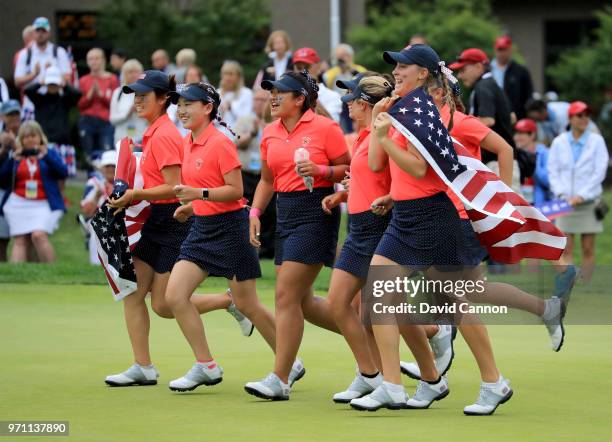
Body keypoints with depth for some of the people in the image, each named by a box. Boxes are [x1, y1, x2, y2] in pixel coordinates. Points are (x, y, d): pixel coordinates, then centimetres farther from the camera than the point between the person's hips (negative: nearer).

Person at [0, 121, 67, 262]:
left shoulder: (49, 154, 11)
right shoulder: (16, 156, 14)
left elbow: (63, 173, -4)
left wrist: (46, 157, -15)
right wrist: (13, 160, -8)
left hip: (44, 204, -2)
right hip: (18, 203, 2)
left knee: (39, 235, -22)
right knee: (19, 240, -6)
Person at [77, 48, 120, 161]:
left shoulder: (112, 79, 4)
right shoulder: (83, 81, 10)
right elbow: (80, 105, 7)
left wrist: (101, 94, -10)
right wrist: (90, 94, -8)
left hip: (106, 122, -2)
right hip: (87, 122, 2)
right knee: (88, 156, 0)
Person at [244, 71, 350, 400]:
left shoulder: (324, 128, -9)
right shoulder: (270, 133, 10)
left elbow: (348, 169, -5)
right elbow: (267, 180, 19)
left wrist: (320, 170, -21)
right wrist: (255, 212, 7)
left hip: (316, 212, -8)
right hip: (286, 212, 8)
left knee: (286, 296, -11)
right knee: (302, 302, 9)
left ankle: (280, 380, -7)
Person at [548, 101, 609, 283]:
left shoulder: (596, 141, 1)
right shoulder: (559, 142, 5)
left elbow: (600, 172, -3)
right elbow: (552, 171, 5)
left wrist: (581, 196, -9)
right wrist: (561, 194, -7)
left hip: (588, 201, -1)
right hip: (565, 201, 1)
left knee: (588, 249, 0)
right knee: (566, 249, -5)